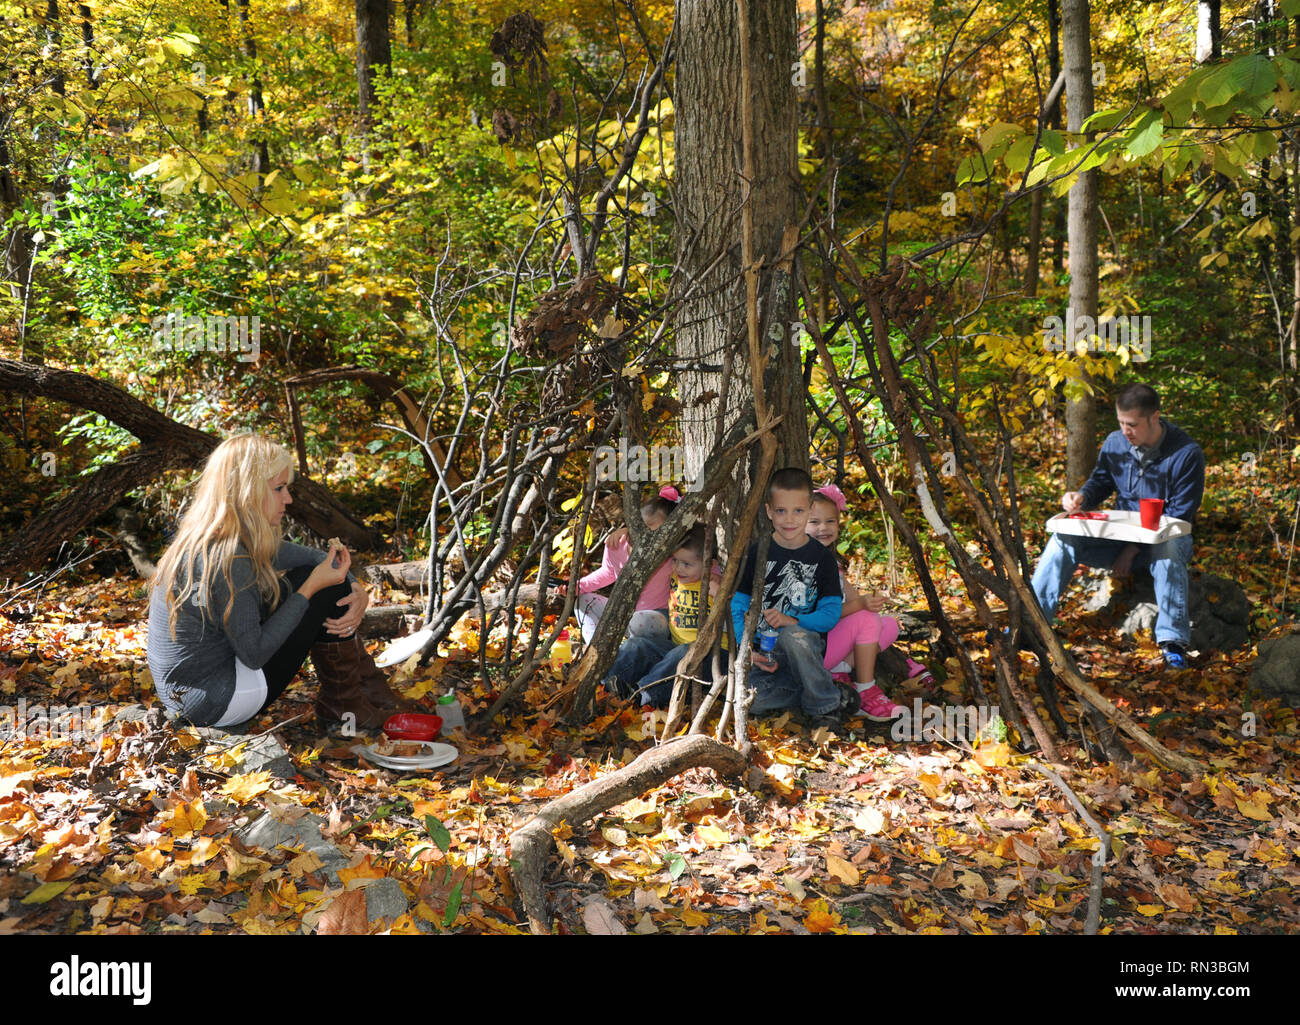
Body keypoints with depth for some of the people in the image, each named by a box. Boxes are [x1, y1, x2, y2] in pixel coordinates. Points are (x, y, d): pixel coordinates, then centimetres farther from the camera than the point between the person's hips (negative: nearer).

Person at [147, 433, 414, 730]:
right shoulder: (224, 558, -25)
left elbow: (312, 557, 11)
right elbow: (254, 654, -22)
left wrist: (357, 590, -6)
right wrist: (311, 587, -21)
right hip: (215, 703, -10)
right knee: (325, 591, -12)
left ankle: (371, 687, 14)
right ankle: (342, 702, 4)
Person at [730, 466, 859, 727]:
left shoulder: (822, 557, 2)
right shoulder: (757, 553, 4)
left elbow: (831, 613, -2)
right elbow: (737, 607, 3)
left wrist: (794, 621, -21)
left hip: (808, 644, -1)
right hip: (764, 651, 1)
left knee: (792, 636, -38)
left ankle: (828, 703, -16)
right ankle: (813, 691, -5)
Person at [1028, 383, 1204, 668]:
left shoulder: (1187, 454, -16)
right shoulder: (1115, 443, -2)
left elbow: (1179, 516, -15)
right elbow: (1101, 482, 13)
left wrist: (1134, 548, -21)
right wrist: (1081, 497, -13)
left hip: (1163, 536, -4)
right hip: (1121, 533, 4)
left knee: (1168, 551, -39)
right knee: (1064, 538, -18)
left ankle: (1173, 642, -36)